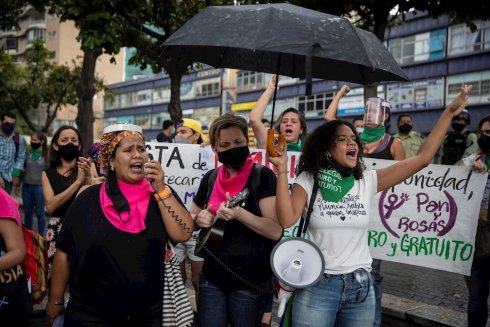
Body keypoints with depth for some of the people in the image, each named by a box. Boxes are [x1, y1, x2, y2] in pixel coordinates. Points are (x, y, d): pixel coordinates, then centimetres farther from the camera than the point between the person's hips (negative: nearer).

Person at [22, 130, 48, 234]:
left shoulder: (46, 154, -5)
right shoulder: (28, 152, 5)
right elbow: (22, 168, 14)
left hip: (40, 187, -4)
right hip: (26, 186, 4)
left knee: (39, 212, 5)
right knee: (27, 212, 12)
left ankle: (40, 236, 15)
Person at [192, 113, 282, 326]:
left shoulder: (262, 177, -11)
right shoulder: (210, 178, 4)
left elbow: (275, 230, -18)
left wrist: (239, 213, -30)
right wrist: (199, 219, -6)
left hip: (250, 280, -4)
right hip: (212, 277, 4)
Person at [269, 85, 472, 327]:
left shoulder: (367, 181, 1)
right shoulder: (308, 180, -3)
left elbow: (423, 158, 0)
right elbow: (287, 219, -17)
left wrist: (449, 112, 0)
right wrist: (282, 171, -22)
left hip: (360, 287, 3)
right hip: (317, 286, -2)